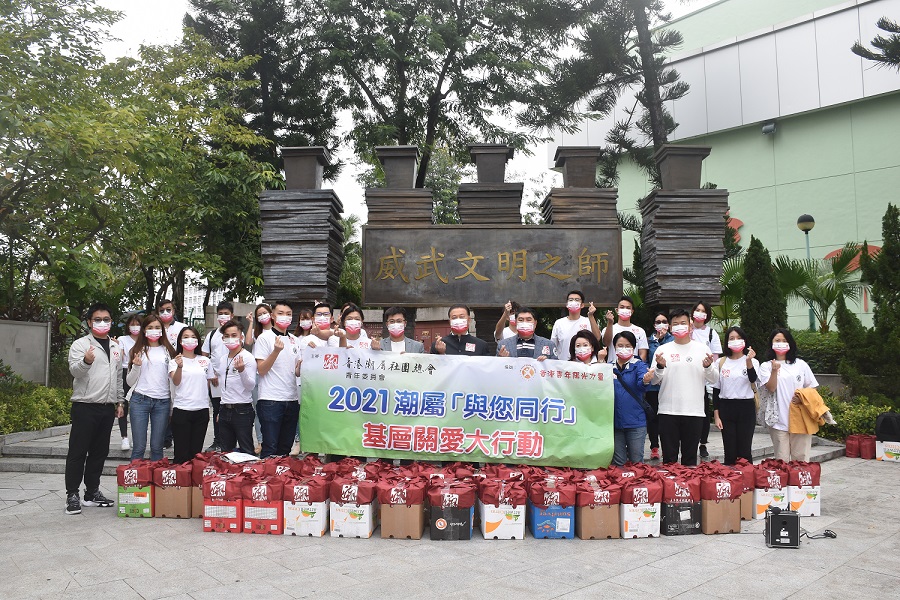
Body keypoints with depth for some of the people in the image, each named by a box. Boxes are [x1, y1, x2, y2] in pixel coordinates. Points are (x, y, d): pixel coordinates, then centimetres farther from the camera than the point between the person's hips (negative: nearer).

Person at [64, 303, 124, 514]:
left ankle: (92, 492, 21)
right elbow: (74, 370, -19)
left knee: (100, 451, 11)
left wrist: (120, 401, 18)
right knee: (78, 451, 0)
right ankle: (72, 495, 7)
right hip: (85, 406, -6)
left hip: (107, 407, 6)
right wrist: (86, 361, -40)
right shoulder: (80, 344, -4)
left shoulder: (116, 346, 14)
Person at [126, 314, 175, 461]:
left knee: (157, 447, 6)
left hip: (162, 401, 1)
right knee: (139, 447, 0)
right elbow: (130, 381, 8)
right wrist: (136, 366, -10)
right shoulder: (138, 351, 7)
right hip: (140, 400, -1)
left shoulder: (168, 351, 10)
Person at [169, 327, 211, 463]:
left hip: (202, 410, 3)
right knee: (182, 453, -1)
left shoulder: (205, 361, 11)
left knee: (196, 452, 8)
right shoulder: (174, 361, 1)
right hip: (181, 410, -3)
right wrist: (179, 366, -34)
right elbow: (176, 382, -15)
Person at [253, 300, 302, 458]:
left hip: (292, 400, 6)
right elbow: (261, 370, -8)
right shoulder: (264, 337, -2)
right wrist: (276, 351, -19)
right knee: (270, 448, -5)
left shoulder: (294, 340, 15)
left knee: (285, 448, 10)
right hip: (271, 400, -5)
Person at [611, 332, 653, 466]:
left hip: (635, 421, -2)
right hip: (614, 421, 2)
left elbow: (641, 384, -20)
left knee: (636, 462, 8)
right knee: (618, 463, 12)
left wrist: (645, 380, -45)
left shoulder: (639, 365, -1)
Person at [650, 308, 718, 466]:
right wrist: (660, 367, -15)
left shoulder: (702, 349, 8)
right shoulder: (662, 350, 6)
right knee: (669, 457, 4)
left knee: (690, 457, 8)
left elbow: (713, 380, 8)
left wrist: (708, 367, -12)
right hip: (668, 411, 0)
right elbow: (653, 380, 4)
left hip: (694, 411, 1)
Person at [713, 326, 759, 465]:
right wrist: (716, 415, 3)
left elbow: (753, 379, -20)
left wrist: (749, 361, -37)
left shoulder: (752, 361, 2)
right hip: (726, 408, 2)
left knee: (745, 452, 0)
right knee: (730, 452, 4)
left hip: (746, 408, -2)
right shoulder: (721, 362, 7)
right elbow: (716, 390, 8)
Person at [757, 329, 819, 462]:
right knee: (781, 461, -1)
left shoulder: (801, 364, 12)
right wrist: (774, 371, -21)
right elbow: (771, 388, -7)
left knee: (801, 460, 1)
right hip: (779, 421, -1)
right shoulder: (766, 366, 6)